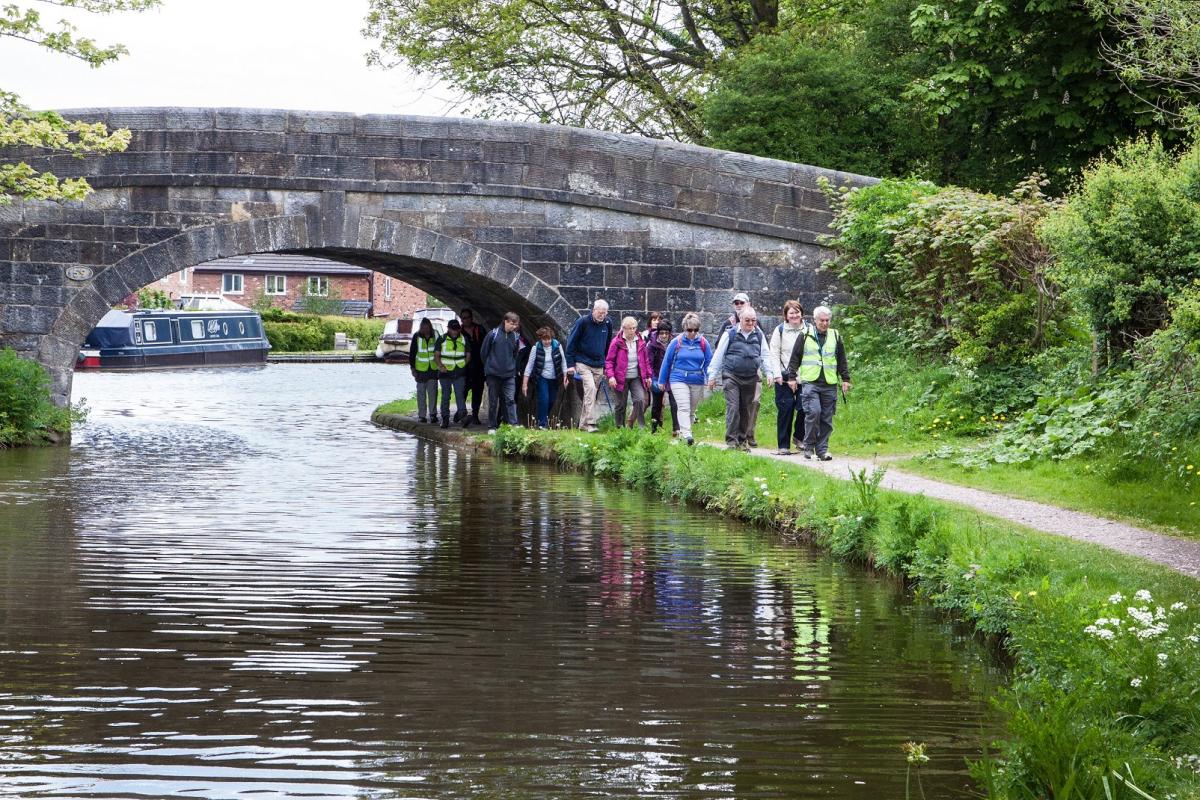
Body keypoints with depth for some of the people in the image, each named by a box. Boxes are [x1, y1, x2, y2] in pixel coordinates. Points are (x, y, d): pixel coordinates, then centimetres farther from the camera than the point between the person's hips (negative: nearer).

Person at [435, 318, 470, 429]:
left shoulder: (464, 339, 9)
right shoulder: (442, 339, 4)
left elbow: (468, 355, 14)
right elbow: (436, 354, 3)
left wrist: (464, 365, -2)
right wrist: (441, 366, -13)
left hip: (459, 373, 0)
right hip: (445, 371, 0)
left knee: (460, 395, -11)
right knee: (445, 396, 5)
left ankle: (463, 416, -18)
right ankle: (445, 418, 10)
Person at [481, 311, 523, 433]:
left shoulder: (515, 337, 2)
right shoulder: (493, 334, -9)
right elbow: (483, 352, 1)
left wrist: (512, 366, 12)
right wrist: (489, 365, 9)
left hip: (509, 374, 2)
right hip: (493, 374, -2)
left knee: (510, 399, -7)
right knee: (493, 401, 5)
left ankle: (513, 424, -10)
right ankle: (492, 427, 12)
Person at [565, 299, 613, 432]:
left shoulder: (608, 323, 5)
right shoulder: (583, 322, -10)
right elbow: (571, 342, -6)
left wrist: (607, 366, 18)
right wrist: (571, 364, -9)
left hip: (598, 365, 5)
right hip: (583, 363, -5)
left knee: (592, 393, 7)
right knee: (590, 388, -21)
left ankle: (583, 424, 16)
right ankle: (590, 422, -25)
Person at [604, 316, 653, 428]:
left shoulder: (640, 342, 8)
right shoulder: (617, 342, -5)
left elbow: (646, 360, 16)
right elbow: (609, 360, -4)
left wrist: (648, 376, 13)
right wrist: (610, 376, -14)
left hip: (636, 378, 2)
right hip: (621, 379, -2)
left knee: (640, 400, -15)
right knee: (620, 405, 4)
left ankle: (641, 426, -9)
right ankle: (620, 427, 16)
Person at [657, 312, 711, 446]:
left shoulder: (703, 343, 0)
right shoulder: (676, 342, -4)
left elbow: (708, 362, 6)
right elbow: (666, 362, 4)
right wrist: (662, 381, 7)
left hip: (697, 381, 3)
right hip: (679, 380, -3)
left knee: (692, 410, 11)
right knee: (683, 408, -16)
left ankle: (683, 431, 26)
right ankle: (686, 435, -25)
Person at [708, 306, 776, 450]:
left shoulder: (759, 335, 8)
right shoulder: (730, 334, -2)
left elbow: (764, 356, 15)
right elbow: (718, 355, 3)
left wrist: (769, 373, 4)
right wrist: (713, 376, 2)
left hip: (750, 378, 3)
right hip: (731, 377, -3)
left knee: (745, 410, 8)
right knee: (733, 408, -12)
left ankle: (743, 439, 18)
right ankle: (731, 440, -10)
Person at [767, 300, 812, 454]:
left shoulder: (808, 330, 6)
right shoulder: (780, 330, 3)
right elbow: (774, 353, 1)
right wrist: (778, 374, -7)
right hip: (784, 377, -1)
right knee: (785, 410, -3)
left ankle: (799, 437, 17)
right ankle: (783, 445, 2)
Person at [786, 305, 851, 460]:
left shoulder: (835, 337, 12)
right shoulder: (805, 336, 6)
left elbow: (842, 360, 17)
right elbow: (795, 358, 9)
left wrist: (845, 379, 13)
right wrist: (792, 377, 3)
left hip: (829, 384, 3)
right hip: (810, 382, -3)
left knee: (827, 418, 2)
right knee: (813, 412, -18)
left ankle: (822, 449, 9)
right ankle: (809, 446, -6)